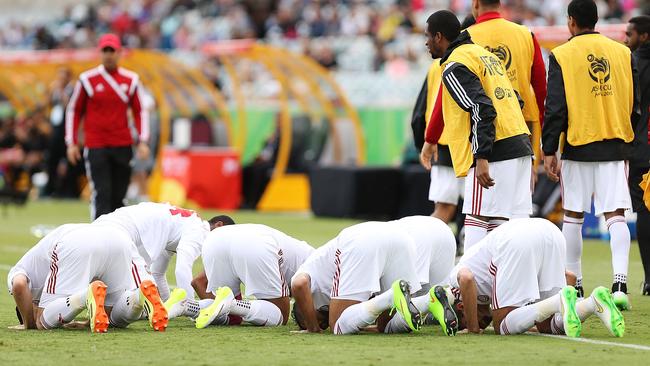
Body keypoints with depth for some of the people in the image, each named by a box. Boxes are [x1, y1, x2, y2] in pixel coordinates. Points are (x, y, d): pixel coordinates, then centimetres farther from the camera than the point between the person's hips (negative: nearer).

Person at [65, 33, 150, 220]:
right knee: (102, 194, -12)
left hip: (123, 147, 2)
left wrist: (143, 141, 0)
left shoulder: (131, 80, 7)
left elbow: (140, 111, 11)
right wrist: (71, 143, 3)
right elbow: (73, 110, 8)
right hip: (95, 147, -2)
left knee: (118, 196, 6)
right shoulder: (87, 79, 1)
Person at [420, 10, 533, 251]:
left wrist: (481, 157, -23)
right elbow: (515, 99, 21)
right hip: (519, 147, 9)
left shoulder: (455, 66, -8)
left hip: (494, 150, -9)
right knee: (515, 221, 9)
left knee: (477, 220, -7)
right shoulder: (482, 53, 20)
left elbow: (482, 110, -20)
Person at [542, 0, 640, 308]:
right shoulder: (623, 53, 7)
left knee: (573, 216, 9)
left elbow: (555, 108, -7)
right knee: (616, 215, -1)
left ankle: (574, 285, 15)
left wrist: (549, 151, -4)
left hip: (579, 146, -2)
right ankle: (620, 282, -17)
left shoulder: (562, 55, -4)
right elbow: (635, 105, 11)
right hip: (616, 146, 2)